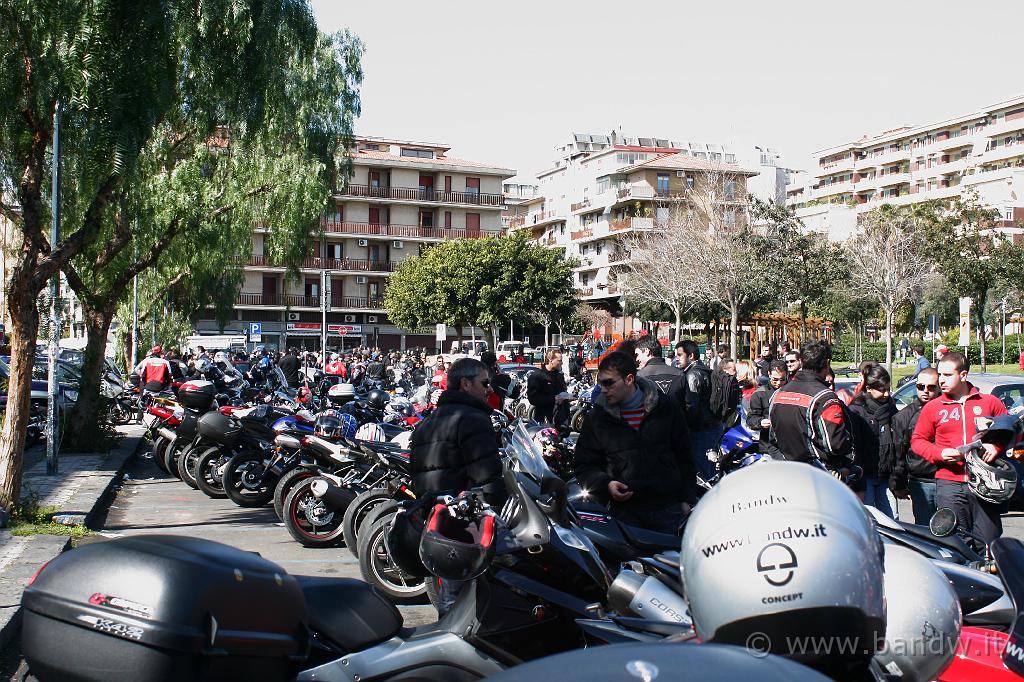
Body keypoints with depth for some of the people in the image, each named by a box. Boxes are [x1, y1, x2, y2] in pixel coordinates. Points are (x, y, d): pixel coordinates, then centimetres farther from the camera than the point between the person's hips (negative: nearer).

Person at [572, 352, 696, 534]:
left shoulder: (666, 408, 2)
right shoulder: (596, 418, 2)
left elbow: (684, 456, 9)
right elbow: (583, 466, 6)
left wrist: (687, 499, 6)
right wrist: (606, 484, -12)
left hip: (668, 509, 0)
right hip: (625, 511, 0)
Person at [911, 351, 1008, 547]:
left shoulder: (990, 402, 9)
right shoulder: (932, 408, 9)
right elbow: (917, 441, 11)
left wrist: (996, 446, -5)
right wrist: (940, 453, -6)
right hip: (949, 484, 0)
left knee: (989, 543, 3)